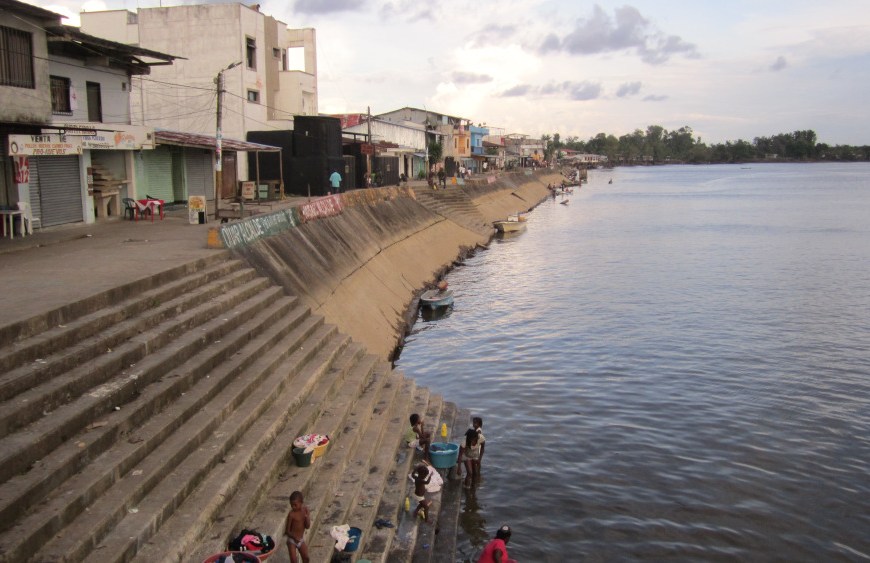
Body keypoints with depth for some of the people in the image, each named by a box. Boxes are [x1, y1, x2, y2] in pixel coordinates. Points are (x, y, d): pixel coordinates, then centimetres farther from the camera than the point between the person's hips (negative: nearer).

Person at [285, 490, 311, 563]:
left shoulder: (305, 510, -7)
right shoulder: (291, 514, -20)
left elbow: (308, 526, -7)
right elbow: (287, 531, -16)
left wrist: (307, 518, -24)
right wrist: (294, 537, -31)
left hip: (300, 539, 5)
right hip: (292, 540, -5)